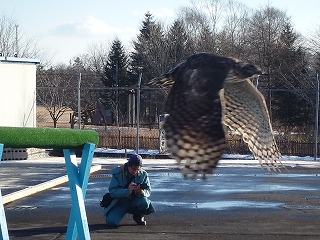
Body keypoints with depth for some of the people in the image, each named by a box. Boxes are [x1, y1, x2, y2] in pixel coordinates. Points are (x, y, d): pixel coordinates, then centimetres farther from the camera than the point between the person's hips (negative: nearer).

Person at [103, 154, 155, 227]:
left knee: (144, 203, -32)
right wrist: (127, 190, -36)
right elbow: (112, 191, -22)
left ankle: (139, 216, 3)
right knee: (111, 221, -25)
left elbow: (148, 191, -5)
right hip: (120, 202, -2)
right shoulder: (118, 173, -16)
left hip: (134, 201, 2)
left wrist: (142, 192, -31)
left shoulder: (143, 174, -7)